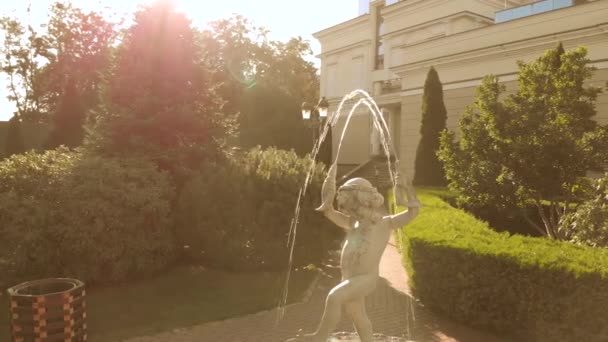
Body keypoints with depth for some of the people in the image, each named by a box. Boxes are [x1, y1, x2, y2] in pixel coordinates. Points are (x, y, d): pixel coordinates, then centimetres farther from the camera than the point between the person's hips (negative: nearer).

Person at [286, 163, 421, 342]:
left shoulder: (385, 222, -3)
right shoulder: (355, 222, 13)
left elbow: (412, 212, -11)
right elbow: (329, 212, 14)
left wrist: (407, 193, -27)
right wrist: (330, 179, 5)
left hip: (365, 278, -8)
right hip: (350, 278, 8)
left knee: (334, 297, -25)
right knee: (357, 316, 21)